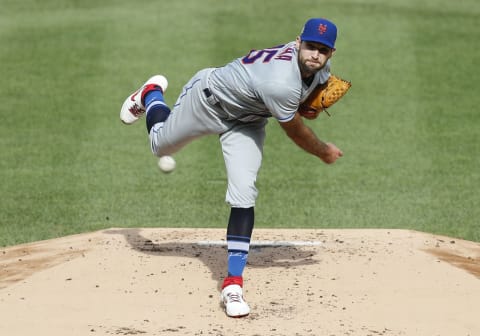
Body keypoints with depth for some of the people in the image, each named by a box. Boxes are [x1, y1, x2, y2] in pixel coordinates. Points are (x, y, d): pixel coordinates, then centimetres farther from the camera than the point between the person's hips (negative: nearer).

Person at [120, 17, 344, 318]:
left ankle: (233, 284, -8)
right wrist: (324, 152, -9)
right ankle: (151, 95, 55)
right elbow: (295, 132, -26)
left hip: (246, 121, 5)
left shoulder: (320, 66, -20)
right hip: (208, 98, -5)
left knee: (244, 196, -11)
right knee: (161, 145, 22)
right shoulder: (281, 85, -44)